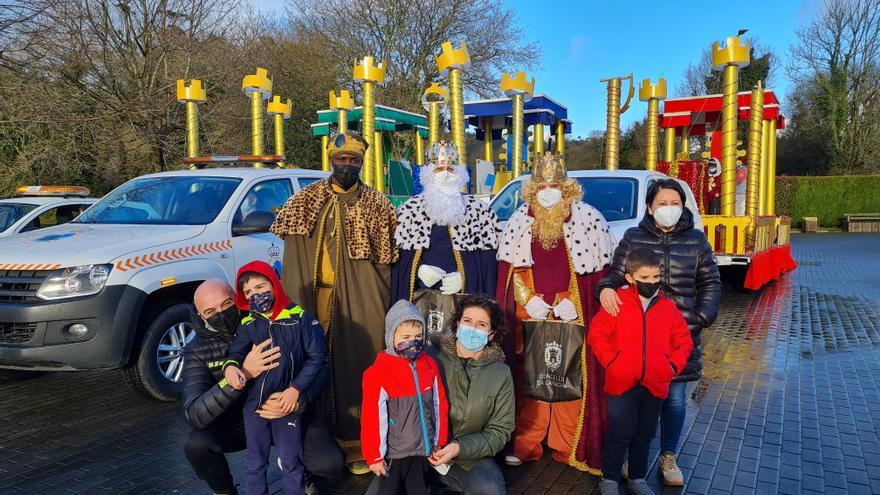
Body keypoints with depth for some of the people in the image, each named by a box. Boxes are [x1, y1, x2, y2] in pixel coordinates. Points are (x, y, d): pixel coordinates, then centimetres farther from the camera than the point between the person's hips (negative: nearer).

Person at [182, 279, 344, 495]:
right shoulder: (197, 350, -12)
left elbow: (321, 370, -14)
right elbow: (194, 416, -26)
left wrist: (299, 399, -35)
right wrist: (244, 374, -38)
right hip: (238, 421, 2)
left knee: (331, 463, -23)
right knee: (196, 444, -26)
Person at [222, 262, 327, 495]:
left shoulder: (300, 318, -8)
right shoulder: (248, 325, 3)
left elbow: (317, 357, -9)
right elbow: (235, 352, -1)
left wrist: (296, 389, -15)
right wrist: (230, 367, -25)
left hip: (286, 403, -3)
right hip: (254, 404, 3)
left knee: (291, 461, 11)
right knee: (255, 462, 17)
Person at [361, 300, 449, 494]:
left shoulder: (430, 366, -2)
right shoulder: (378, 372, -18)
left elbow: (439, 405, 6)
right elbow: (371, 418, -15)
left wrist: (440, 442, 8)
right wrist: (374, 456, -10)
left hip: (423, 451, 5)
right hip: (392, 454, -4)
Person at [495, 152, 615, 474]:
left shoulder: (589, 220, -2)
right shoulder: (519, 223, 6)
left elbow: (600, 271, 0)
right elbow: (511, 269, 8)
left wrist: (572, 302, -9)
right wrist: (528, 299, -6)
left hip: (575, 317, -1)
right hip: (532, 316, 2)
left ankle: (569, 446, 19)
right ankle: (525, 444, 20)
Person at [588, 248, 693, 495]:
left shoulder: (668, 307, 4)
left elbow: (684, 341, 11)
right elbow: (597, 334, -6)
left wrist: (673, 365, -1)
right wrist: (611, 362, -13)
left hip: (655, 384, 4)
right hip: (622, 383, -4)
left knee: (644, 435, 17)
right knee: (620, 433, 3)